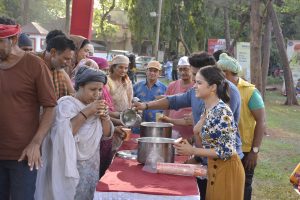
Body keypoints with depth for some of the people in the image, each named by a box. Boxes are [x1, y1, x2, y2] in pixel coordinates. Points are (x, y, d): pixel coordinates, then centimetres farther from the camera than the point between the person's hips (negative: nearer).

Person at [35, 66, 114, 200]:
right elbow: (62, 134, -28)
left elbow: (106, 135, 9)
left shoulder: (95, 106, 8)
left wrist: (104, 116, -9)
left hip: (92, 168, 7)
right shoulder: (66, 104, -14)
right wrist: (86, 112, -25)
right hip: (71, 168, -7)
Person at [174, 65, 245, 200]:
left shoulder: (221, 111, -21)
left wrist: (193, 151, -20)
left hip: (226, 169, -9)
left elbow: (226, 151, -23)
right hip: (214, 168, 9)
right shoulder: (207, 109, 6)